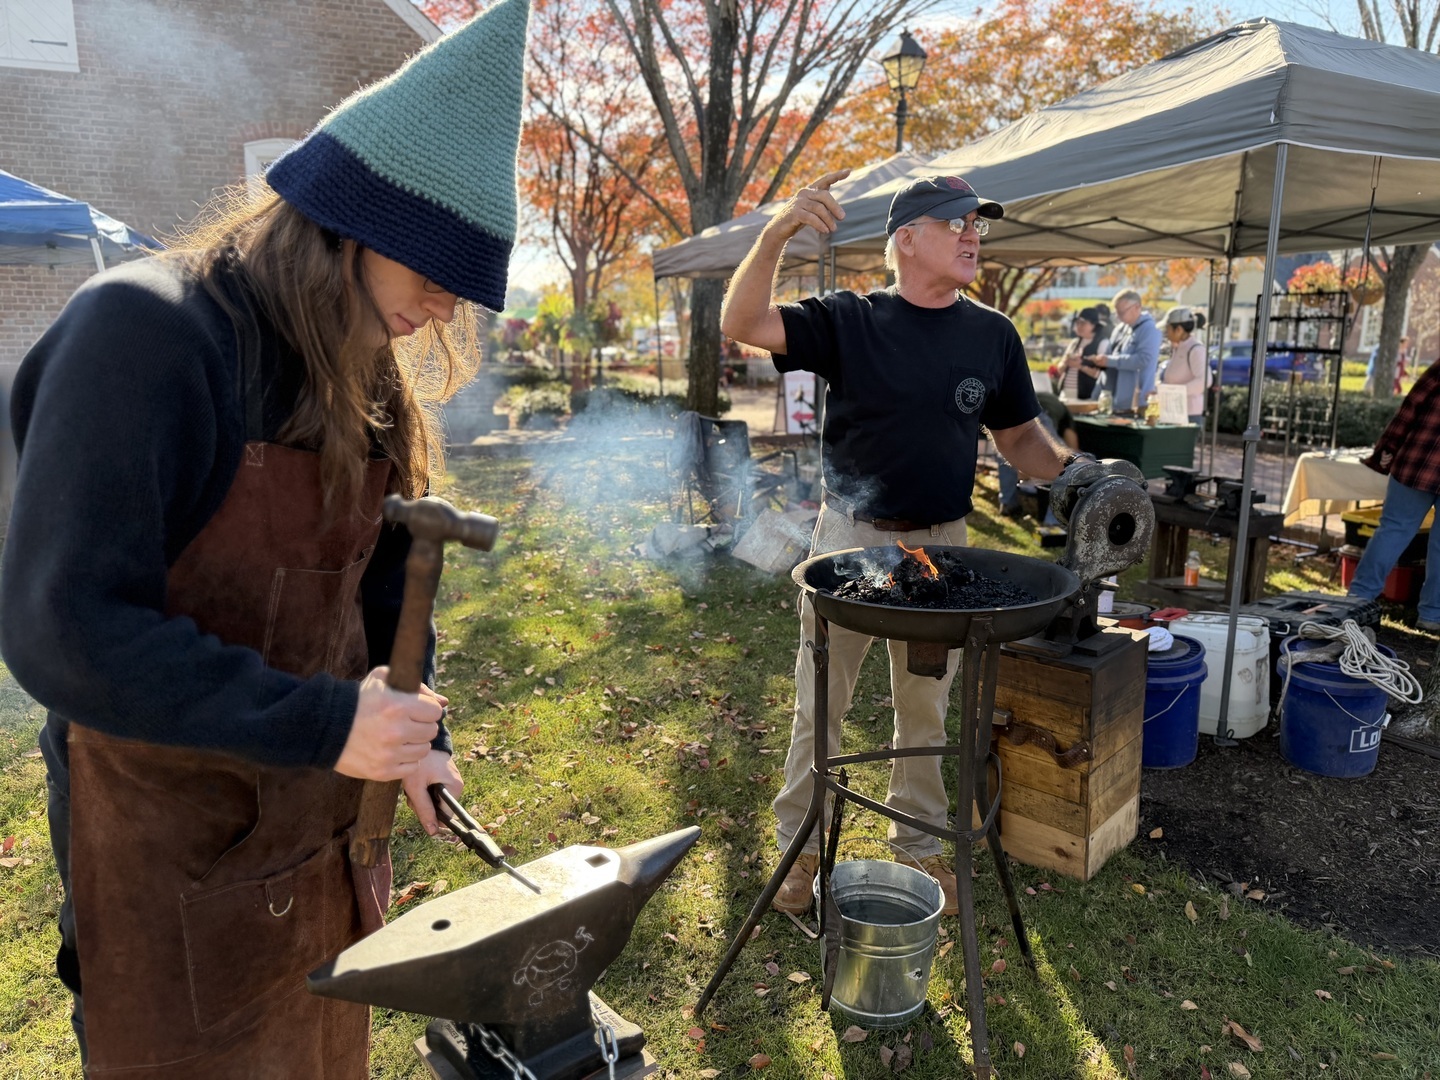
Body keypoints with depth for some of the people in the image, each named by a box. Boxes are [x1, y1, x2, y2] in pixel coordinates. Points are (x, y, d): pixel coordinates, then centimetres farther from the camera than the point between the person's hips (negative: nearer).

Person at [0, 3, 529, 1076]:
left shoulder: (365, 379, 3)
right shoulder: (143, 334, -20)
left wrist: (414, 735, -1)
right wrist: (323, 727, -26)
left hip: (326, 831, 7)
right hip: (177, 854, -6)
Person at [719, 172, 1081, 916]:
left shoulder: (992, 336, 4)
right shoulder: (847, 319, -5)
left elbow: (1020, 437, 11)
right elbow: (742, 324, -15)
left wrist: (1070, 468, -9)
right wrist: (778, 233, -27)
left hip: (940, 545, 3)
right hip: (848, 536, -2)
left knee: (925, 709, 15)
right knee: (819, 705, 8)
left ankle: (918, 843, 34)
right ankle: (800, 843, 26)